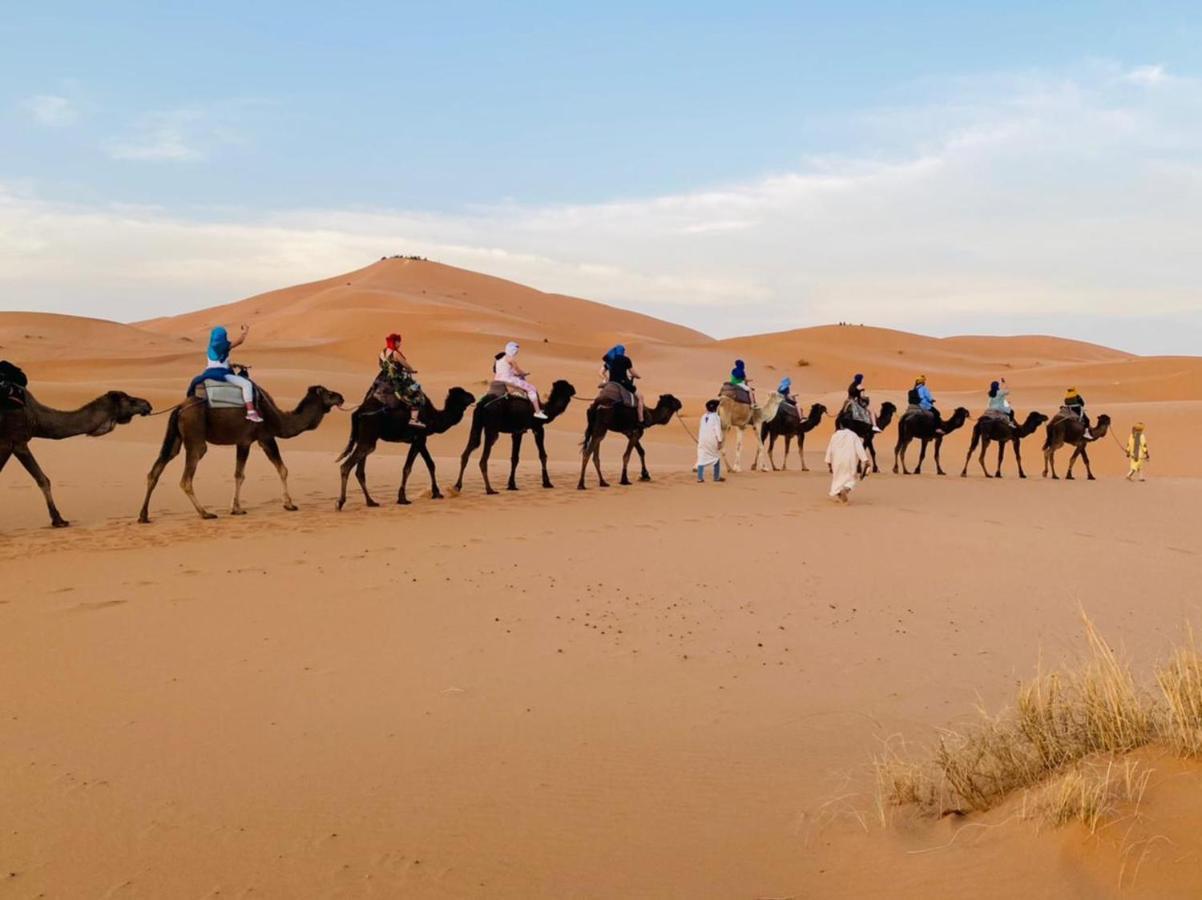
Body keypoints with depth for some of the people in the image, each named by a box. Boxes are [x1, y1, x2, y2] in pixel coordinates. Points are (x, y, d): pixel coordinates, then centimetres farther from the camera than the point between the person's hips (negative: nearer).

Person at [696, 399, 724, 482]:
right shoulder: (716, 417, -7)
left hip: (702, 440, 4)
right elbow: (718, 429, -13)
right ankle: (716, 477, 18)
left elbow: (700, 429, 11)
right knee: (716, 457, 13)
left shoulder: (703, 417, 8)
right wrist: (719, 441, -12)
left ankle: (700, 477, -5)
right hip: (712, 440, -4)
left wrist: (699, 440, 19)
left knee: (701, 458, 3)